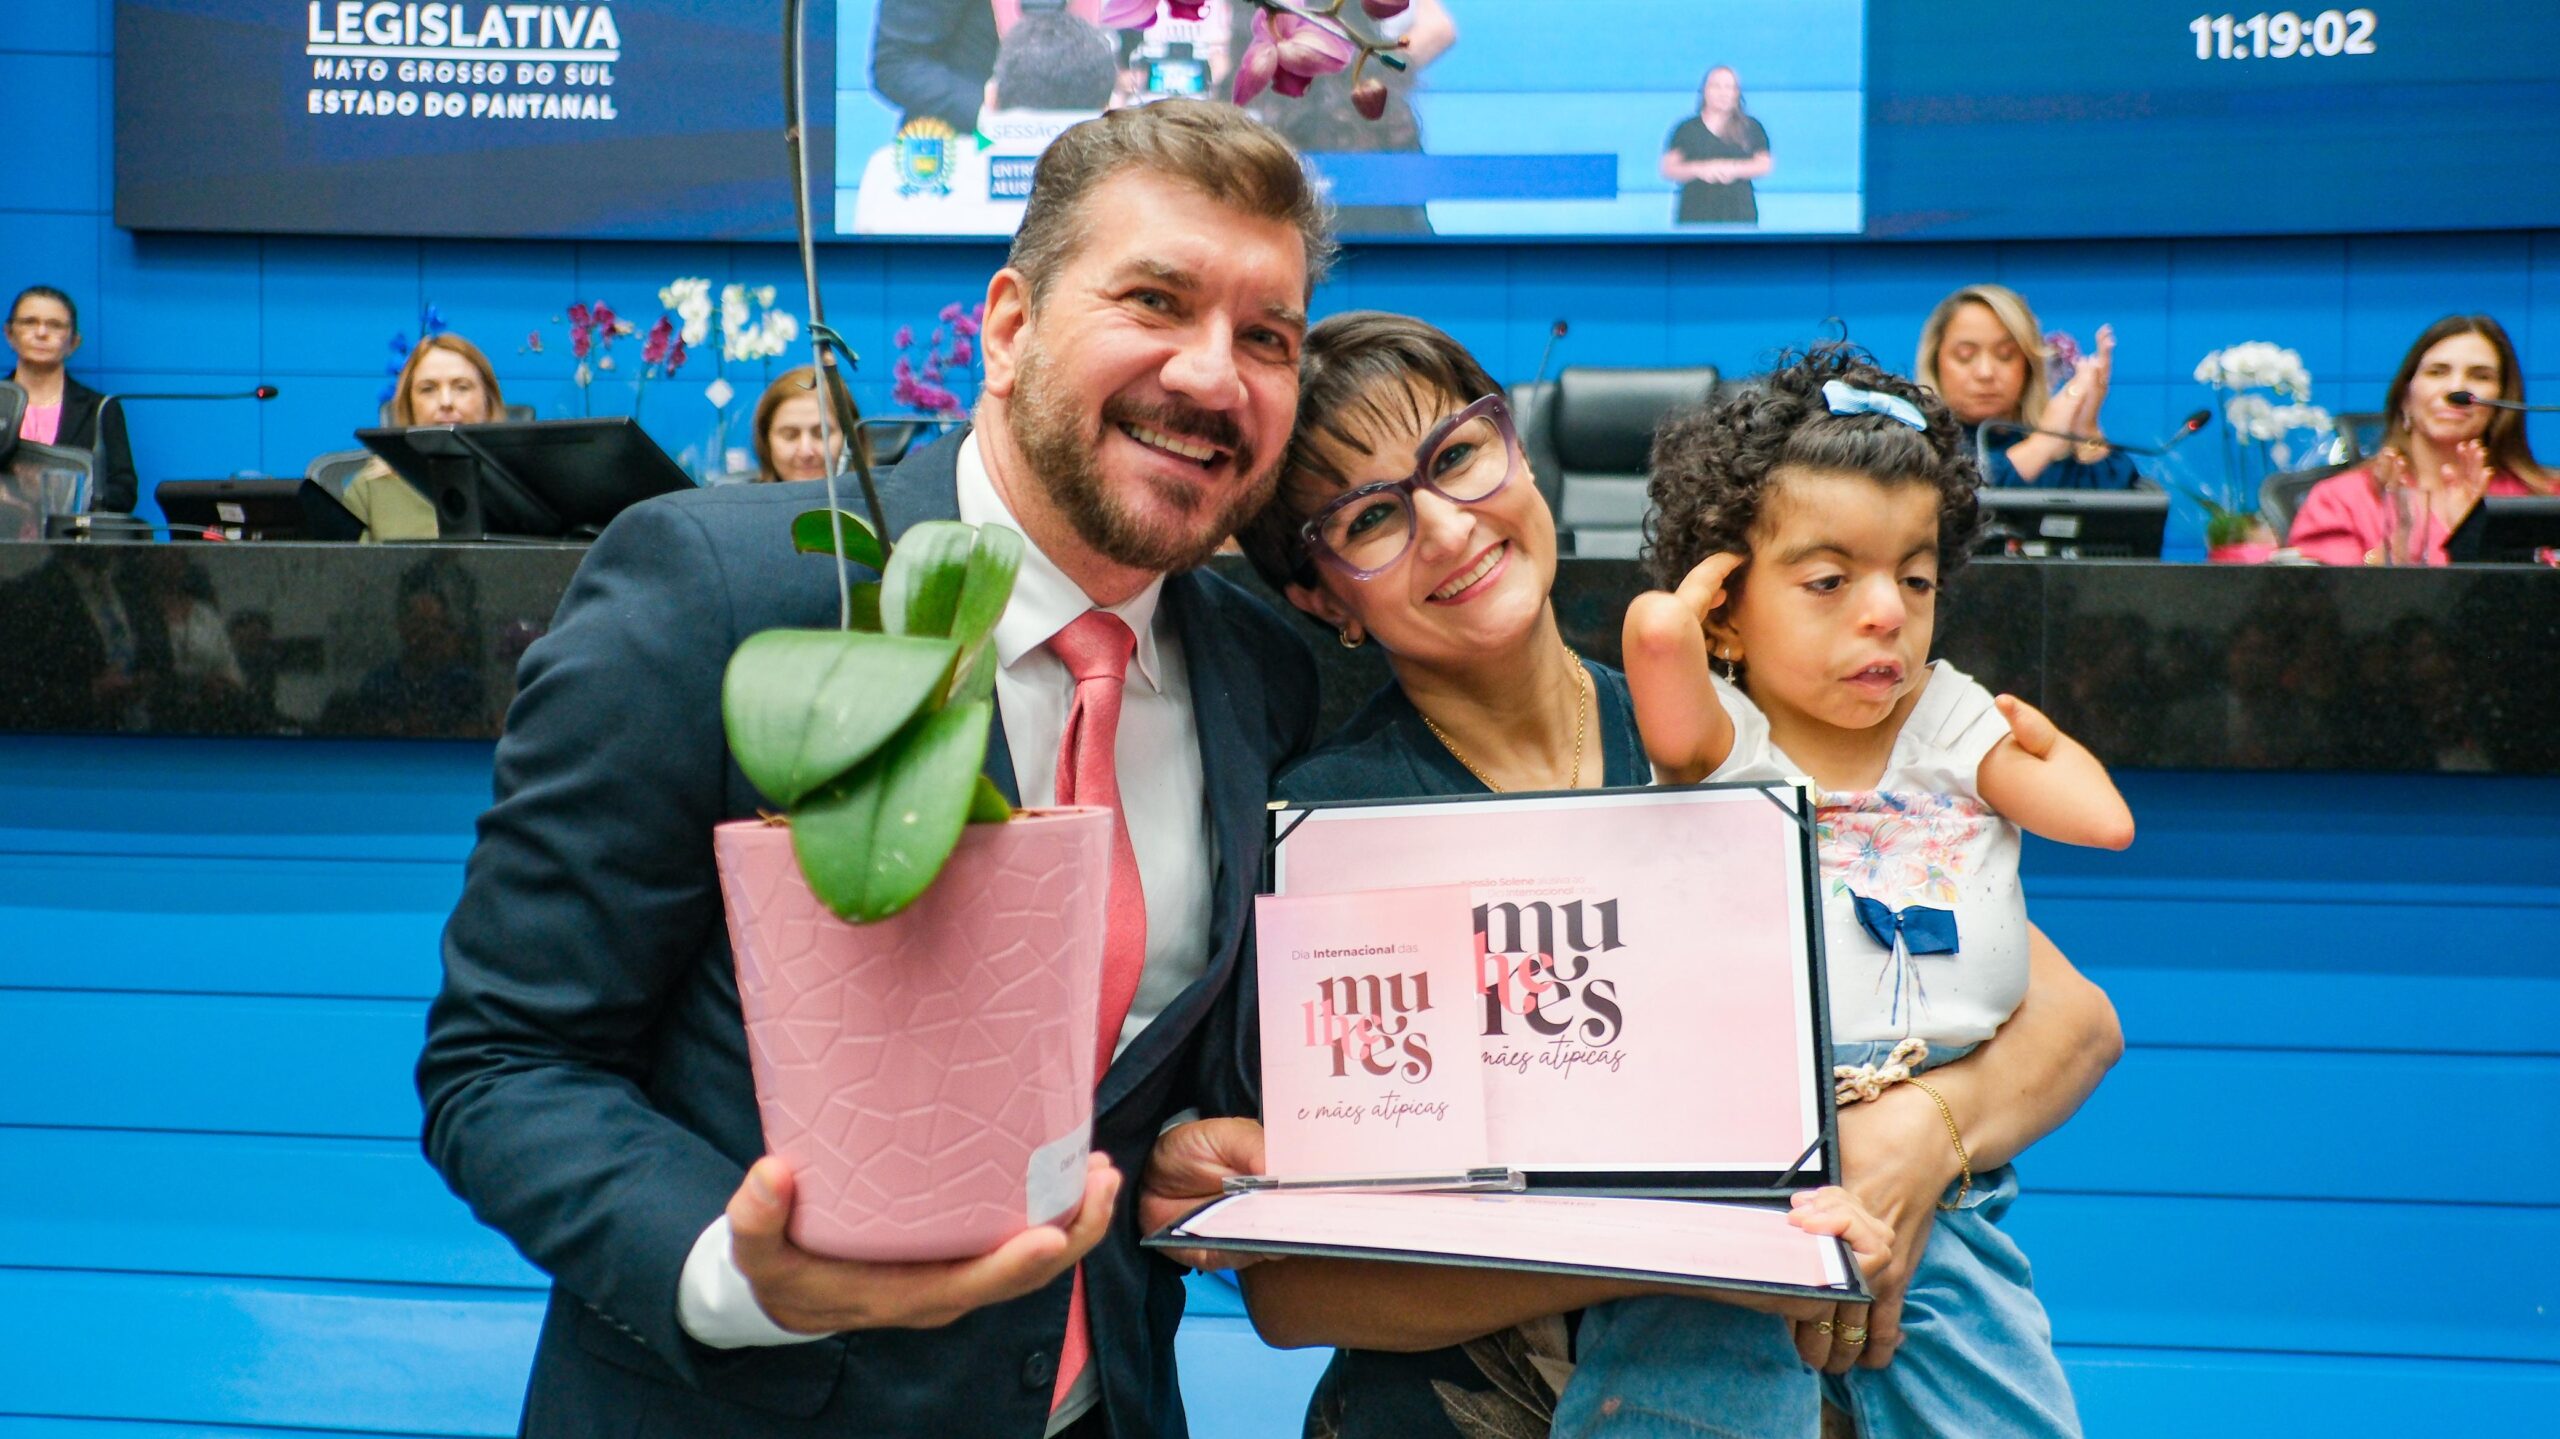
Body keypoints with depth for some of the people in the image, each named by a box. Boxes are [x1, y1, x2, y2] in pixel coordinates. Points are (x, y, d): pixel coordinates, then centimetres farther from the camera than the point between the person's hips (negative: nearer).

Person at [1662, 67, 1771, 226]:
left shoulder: (1750, 128, 14)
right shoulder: (1687, 129, 11)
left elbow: (1764, 164, 9)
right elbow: (1668, 169, 6)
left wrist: (1734, 169, -9)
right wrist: (1699, 169, -11)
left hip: (1739, 213, 1)